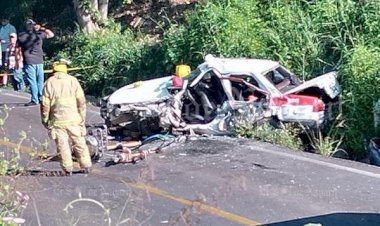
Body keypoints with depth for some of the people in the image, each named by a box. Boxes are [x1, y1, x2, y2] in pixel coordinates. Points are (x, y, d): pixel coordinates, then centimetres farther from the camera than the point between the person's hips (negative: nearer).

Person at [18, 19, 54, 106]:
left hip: (29, 62, -2)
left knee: (32, 82, -2)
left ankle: (34, 100, -4)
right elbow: (51, 34, 12)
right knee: (40, 81, 10)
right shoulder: (39, 34, -1)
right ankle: (41, 98, 14)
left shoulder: (21, 36, -3)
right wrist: (42, 28, 8)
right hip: (39, 61, 2)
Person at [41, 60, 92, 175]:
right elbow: (81, 101, -2)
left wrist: (45, 121, 7)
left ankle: (68, 169, 10)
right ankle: (86, 166, 16)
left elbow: (45, 104, -3)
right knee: (79, 142, 11)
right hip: (73, 118, 1)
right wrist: (82, 118, 5)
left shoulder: (49, 83, -1)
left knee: (62, 144, 7)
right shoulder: (72, 80, 0)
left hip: (57, 120, -1)